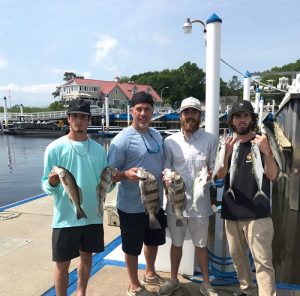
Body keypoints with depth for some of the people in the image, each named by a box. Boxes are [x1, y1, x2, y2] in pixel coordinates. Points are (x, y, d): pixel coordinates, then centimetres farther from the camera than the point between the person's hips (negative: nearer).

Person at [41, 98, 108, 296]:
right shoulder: (55, 148, -8)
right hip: (66, 217, -3)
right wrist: (51, 183, -28)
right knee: (62, 263, 9)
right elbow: (46, 186, -7)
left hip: (93, 215, 4)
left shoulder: (99, 149, 2)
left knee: (87, 257, 19)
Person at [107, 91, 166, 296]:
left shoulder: (157, 135, 5)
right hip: (132, 206, -7)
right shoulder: (122, 139, -17)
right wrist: (126, 174, -36)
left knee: (153, 241, 25)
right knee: (133, 247, 12)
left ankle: (150, 274, 51)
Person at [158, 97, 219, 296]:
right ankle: (173, 280, 40)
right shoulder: (170, 141, -1)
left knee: (201, 244, 16)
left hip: (200, 201, -1)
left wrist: (209, 175, -22)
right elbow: (165, 169, 3)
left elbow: (214, 168, 0)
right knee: (176, 243, 18)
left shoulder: (210, 139, -4)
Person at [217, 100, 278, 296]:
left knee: (263, 262, -6)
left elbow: (273, 176, -10)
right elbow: (221, 176, -3)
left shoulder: (262, 142, -2)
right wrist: (227, 154, -22)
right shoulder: (228, 144, 7)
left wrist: (266, 152, -29)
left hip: (257, 213, -4)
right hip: (231, 212, 4)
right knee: (237, 256, 15)